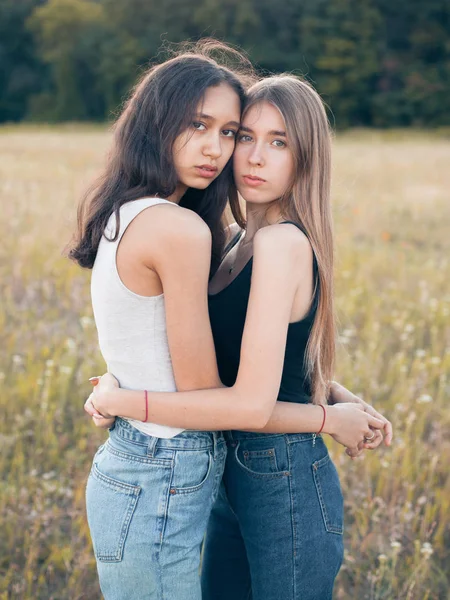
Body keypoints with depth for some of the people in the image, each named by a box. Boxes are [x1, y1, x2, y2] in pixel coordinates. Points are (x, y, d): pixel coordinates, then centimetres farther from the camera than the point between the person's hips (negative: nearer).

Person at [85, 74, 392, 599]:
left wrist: (121, 401, -18)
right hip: (238, 476, 9)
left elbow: (252, 404, -26)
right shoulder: (242, 240, 6)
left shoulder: (282, 243, -21)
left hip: (285, 482, -9)